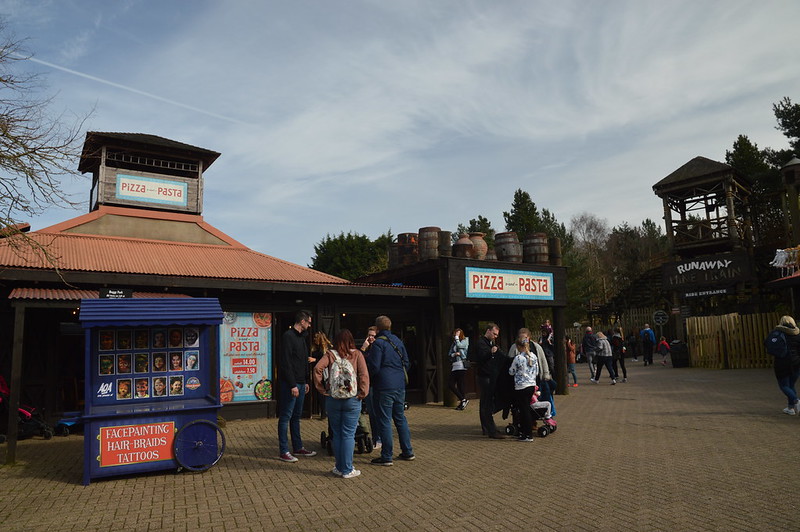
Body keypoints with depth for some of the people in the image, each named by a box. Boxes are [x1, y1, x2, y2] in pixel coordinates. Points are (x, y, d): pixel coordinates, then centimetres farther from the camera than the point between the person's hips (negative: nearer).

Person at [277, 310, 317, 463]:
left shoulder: (301, 337, 16)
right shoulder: (288, 336, -13)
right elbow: (285, 363, -19)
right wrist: (292, 385, -21)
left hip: (300, 383, 9)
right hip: (290, 384, -9)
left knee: (296, 416, 15)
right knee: (285, 417, -2)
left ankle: (298, 448, 24)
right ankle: (283, 452, 4)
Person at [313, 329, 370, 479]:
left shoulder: (330, 354, 1)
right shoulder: (357, 354, -1)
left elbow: (317, 368, -12)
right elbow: (364, 375, -10)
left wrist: (322, 390, -4)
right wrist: (362, 393, -4)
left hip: (333, 399, 1)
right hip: (352, 399, -1)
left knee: (336, 434, 12)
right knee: (348, 435, 5)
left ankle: (339, 468, 20)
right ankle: (347, 470, 8)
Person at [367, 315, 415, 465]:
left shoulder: (378, 343, -11)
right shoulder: (398, 341, 11)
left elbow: (373, 367, -14)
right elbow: (406, 363, 16)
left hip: (384, 387, -7)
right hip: (400, 385, 7)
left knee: (384, 421, -1)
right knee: (400, 418, 16)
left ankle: (386, 457, 3)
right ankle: (407, 451, 21)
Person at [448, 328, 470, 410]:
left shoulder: (465, 341, 5)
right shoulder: (453, 343, 19)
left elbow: (459, 345, -14)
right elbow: (449, 354, 14)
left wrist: (457, 337, -2)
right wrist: (454, 354, -6)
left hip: (461, 366, -6)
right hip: (454, 366, 6)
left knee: (460, 385, -7)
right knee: (451, 385, 0)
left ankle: (463, 400, 6)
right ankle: (463, 400, 9)